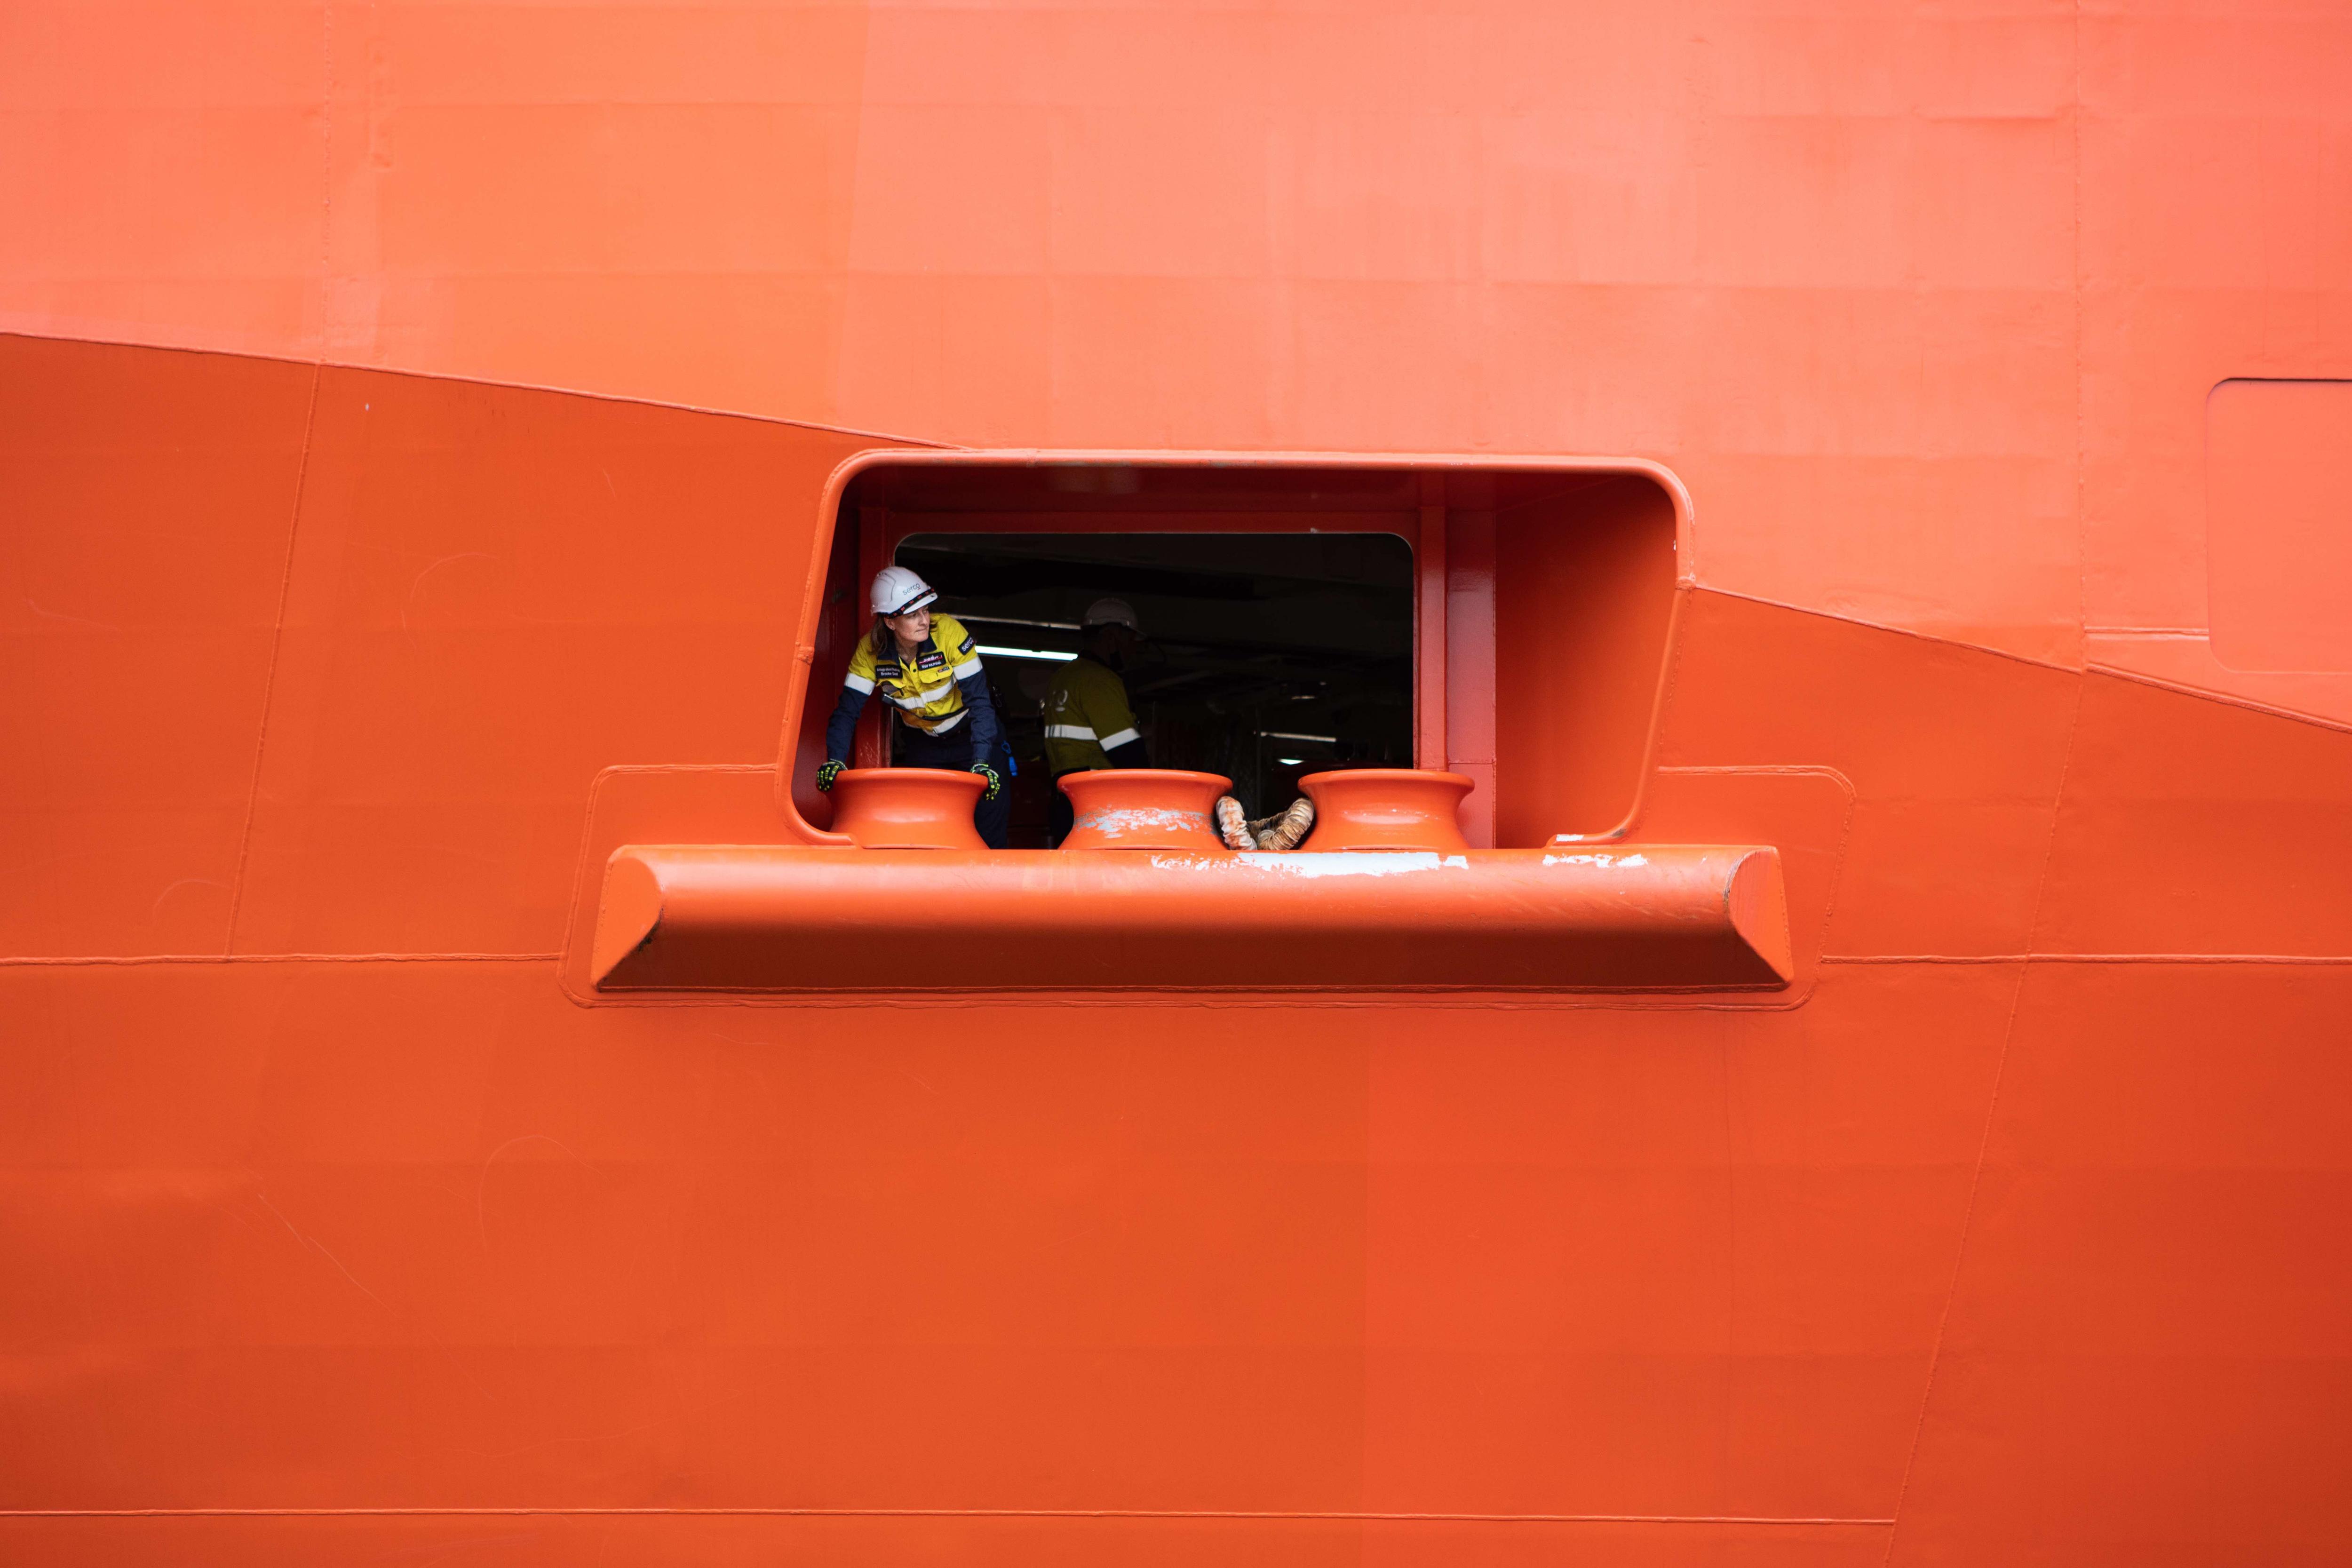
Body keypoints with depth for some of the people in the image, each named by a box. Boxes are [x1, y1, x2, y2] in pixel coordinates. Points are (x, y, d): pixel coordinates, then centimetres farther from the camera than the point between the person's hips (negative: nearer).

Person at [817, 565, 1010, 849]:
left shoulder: (949, 632, -29)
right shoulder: (870, 650, -22)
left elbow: (979, 701, -28)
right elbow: (847, 711, -17)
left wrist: (982, 761, -38)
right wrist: (835, 760, -34)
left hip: (968, 730, -2)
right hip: (921, 740, 2)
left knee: (992, 806, -13)